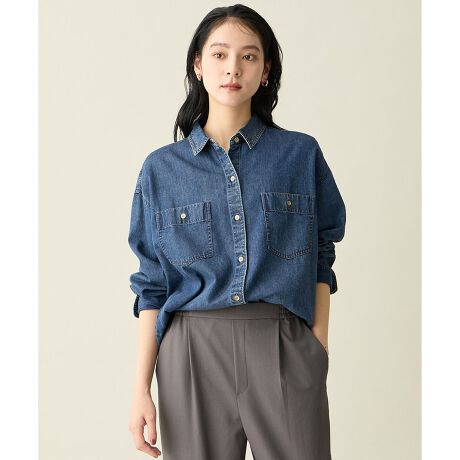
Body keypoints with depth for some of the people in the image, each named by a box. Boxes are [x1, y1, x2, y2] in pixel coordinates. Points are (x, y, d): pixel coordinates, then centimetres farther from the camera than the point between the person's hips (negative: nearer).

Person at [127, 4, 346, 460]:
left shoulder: (301, 154, 3)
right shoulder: (161, 169, 5)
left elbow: (320, 260, 7)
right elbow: (152, 285, 5)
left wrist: (319, 351, -1)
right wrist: (141, 388, 0)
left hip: (286, 351, 0)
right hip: (195, 353, 1)